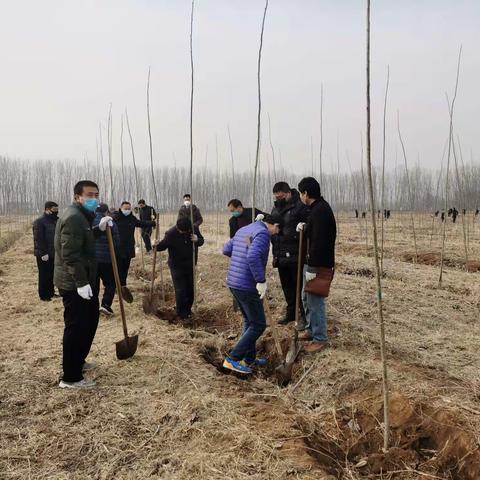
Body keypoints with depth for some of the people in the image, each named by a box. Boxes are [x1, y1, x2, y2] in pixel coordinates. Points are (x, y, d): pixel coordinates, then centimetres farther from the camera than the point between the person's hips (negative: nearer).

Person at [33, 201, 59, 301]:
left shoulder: (55, 221, 13)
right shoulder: (39, 221, -13)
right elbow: (38, 239, -18)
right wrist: (43, 253, -22)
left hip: (53, 253, 8)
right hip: (44, 254, -7)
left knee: (51, 274, 15)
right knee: (44, 275, 1)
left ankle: (51, 292, 27)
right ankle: (43, 295, 10)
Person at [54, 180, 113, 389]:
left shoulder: (81, 215, 14)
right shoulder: (73, 217, -19)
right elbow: (70, 254, -25)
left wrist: (99, 228, 14)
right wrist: (81, 283, -27)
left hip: (82, 281, 11)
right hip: (74, 284, -11)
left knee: (90, 320, 22)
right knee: (76, 327, -4)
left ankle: (79, 362, 37)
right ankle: (71, 378, 6)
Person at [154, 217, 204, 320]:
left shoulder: (194, 229, -10)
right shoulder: (171, 233, -20)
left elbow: (201, 241, 3)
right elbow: (163, 245, -13)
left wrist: (197, 240, -21)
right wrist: (157, 246, -36)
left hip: (190, 265, 4)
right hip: (177, 267, -4)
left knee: (190, 289, 13)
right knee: (180, 290, -1)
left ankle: (187, 309, 33)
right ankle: (181, 313, 18)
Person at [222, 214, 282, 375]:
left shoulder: (243, 230, 13)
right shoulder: (263, 233, -14)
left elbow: (226, 250, 18)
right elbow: (253, 257, -30)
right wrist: (261, 281, -25)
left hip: (233, 283, 9)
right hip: (247, 286, -9)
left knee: (249, 321, 21)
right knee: (258, 325, 2)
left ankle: (249, 358, 29)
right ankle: (232, 359, 2)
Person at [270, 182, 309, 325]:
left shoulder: (300, 206, -10)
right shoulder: (276, 208, 14)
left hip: (296, 256, -7)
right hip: (281, 257, 7)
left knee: (299, 286, 1)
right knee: (287, 286, 15)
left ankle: (305, 315, 13)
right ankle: (291, 312, 28)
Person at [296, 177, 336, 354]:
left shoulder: (320, 211, -20)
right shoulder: (319, 207, 13)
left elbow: (318, 242, -26)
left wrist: (312, 267, -25)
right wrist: (305, 227, 10)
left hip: (318, 264, -11)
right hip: (312, 262, 11)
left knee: (315, 301, -3)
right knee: (307, 299, 20)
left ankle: (320, 338, 8)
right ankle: (311, 330, 33)